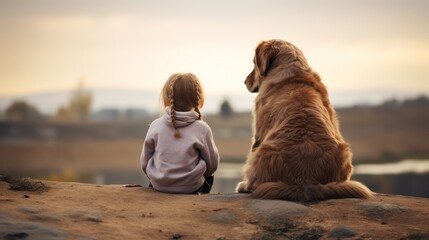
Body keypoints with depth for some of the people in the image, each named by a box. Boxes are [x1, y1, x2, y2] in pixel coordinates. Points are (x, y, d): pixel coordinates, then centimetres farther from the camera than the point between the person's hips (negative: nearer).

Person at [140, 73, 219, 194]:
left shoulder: (156, 126, -7)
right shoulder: (202, 129, -12)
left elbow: (145, 161, 1)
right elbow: (212, 164, -1)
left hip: (158, 185, 2)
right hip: (191, 187, -2)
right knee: (208, 177, 30)